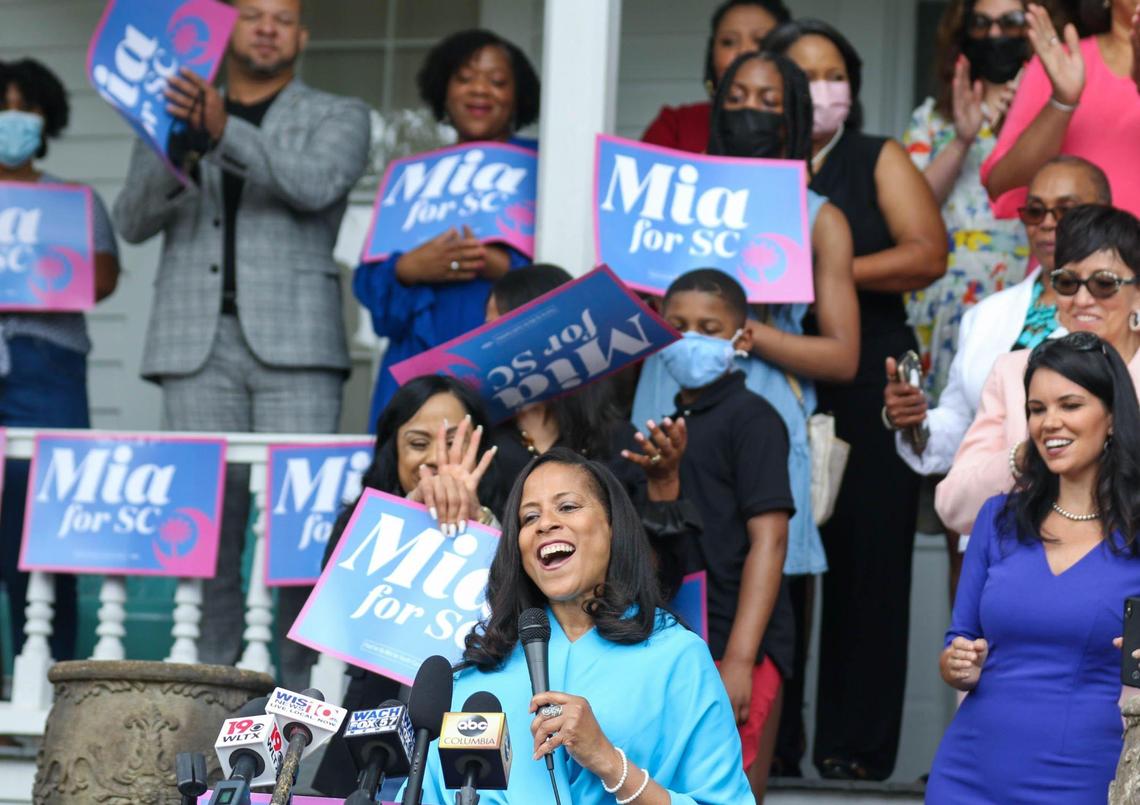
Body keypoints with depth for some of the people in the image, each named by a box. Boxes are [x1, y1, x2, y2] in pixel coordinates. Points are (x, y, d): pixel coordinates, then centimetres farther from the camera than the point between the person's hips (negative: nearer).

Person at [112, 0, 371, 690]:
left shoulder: (338, 118, 12)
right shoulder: (175, 116, 19)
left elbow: (316, 184, -10)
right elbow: (134, 222, 6)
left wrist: (225, 129, -25)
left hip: (293, 343, -2)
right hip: (196, 340, 2)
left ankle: (305, 682, -8)